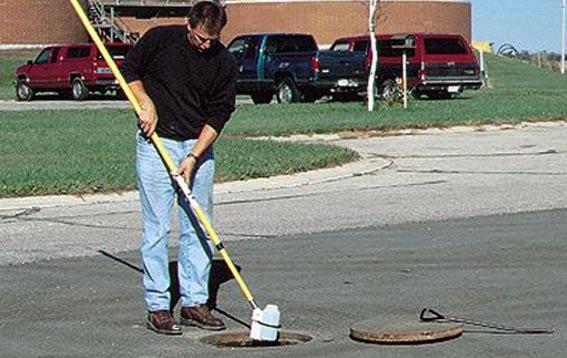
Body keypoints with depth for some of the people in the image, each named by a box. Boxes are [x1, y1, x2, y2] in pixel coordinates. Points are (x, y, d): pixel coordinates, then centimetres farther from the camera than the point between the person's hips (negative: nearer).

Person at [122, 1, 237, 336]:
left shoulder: (224, 62, -2)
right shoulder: (160, 39, -6)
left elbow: (219, 114, -2)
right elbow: (130, 70, 8)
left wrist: (193, 156, -10)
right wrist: (146, 104, -8)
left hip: (199, 148, 3)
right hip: (156, 144, -3)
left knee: (199, 227, 4)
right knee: (157, 227, -4)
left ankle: (194, 302, 13)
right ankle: (157, 306, 1)